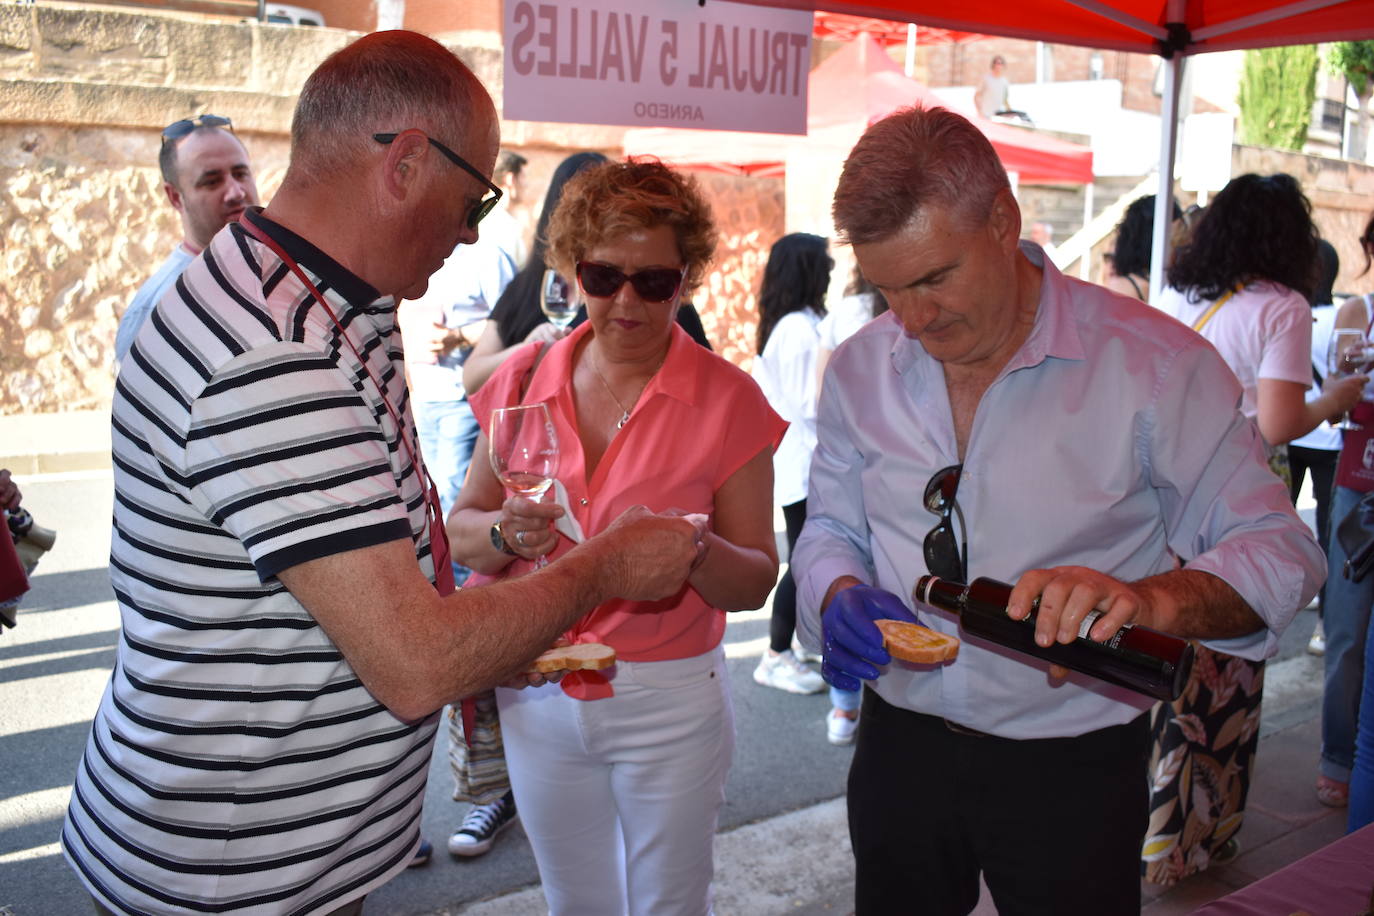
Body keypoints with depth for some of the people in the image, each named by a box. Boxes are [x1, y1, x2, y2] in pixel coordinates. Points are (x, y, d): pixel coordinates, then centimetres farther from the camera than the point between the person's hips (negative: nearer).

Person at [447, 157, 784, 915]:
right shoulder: (526, 378, 0)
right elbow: (461, 532, 2)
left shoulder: (727, 399, -8)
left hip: (670, 702, -2)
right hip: (537, 695, 3)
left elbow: (755, 581, -7)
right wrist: (505, 533, -19)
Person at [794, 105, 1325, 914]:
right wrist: (841, 597, -15)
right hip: (901, 747, 3)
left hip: (1072, 770, -3)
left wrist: (1151, 598, -33)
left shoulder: (1151, 361, -14)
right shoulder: (860, 369, -2)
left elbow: (1277, 550, -13)